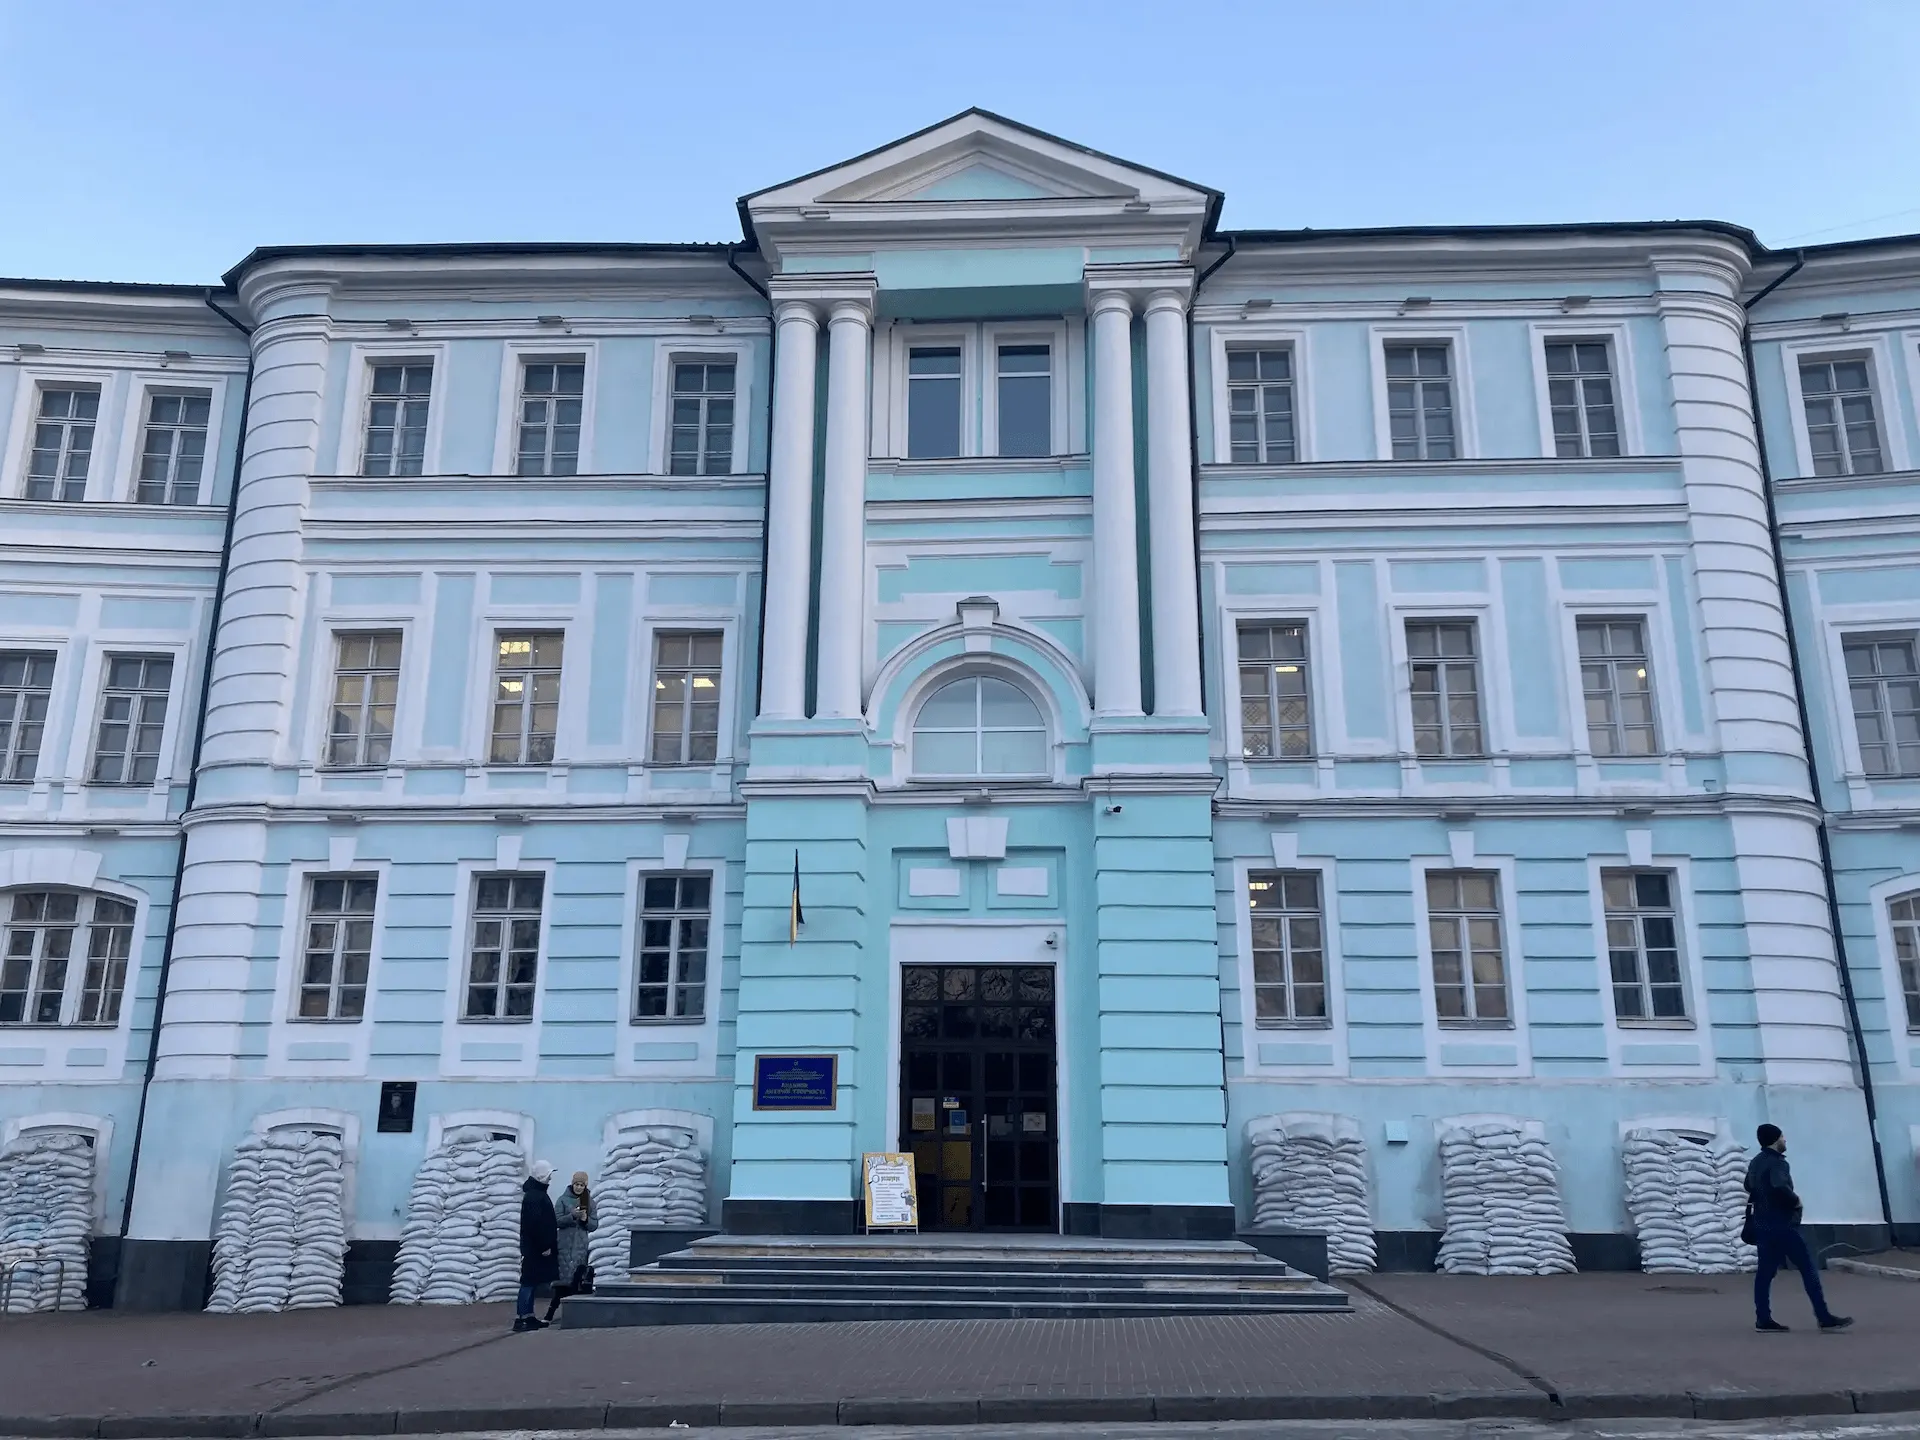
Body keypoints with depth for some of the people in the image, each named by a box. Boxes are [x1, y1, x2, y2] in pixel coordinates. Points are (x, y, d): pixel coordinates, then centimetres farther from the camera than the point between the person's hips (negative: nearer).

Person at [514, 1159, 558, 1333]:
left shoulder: (536, 1193, 15)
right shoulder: (534, 1196, -17)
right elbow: (536, 1223, -24)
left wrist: (549, 1243, 19)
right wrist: (544, 1246, -22)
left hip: (536, 1247, 10)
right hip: (535, 1248, -10)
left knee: (531, 1282, 11)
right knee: (529, 1281, -8)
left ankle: (529, 1317, 16)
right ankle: (520, 1319, -6)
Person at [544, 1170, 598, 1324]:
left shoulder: (589, 1201, 8)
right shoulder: (563, 1199, 0)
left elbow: (595, 1225, 8)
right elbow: (556, 1220, -6)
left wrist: (586, 1219, -12)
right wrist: (572, 1216, -20)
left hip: (581, 1245, 3)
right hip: (565, 1245, -3)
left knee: (577, 1278, -3)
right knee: (565, 1277, -9)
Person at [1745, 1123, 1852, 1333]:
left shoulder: (1755, 1162, 15)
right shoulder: (1777, 1162, -15)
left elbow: (1749, 1186, 30)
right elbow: (1780, 1187, -33)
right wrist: (1795, 1200, -16)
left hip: (1763, 1224, 9)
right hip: (1782, 1224, -9)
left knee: (1766, 1271, 6)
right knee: (1808, 1267, -3)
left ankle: (1763, 1320, 5)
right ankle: (1824, 1317, -2)